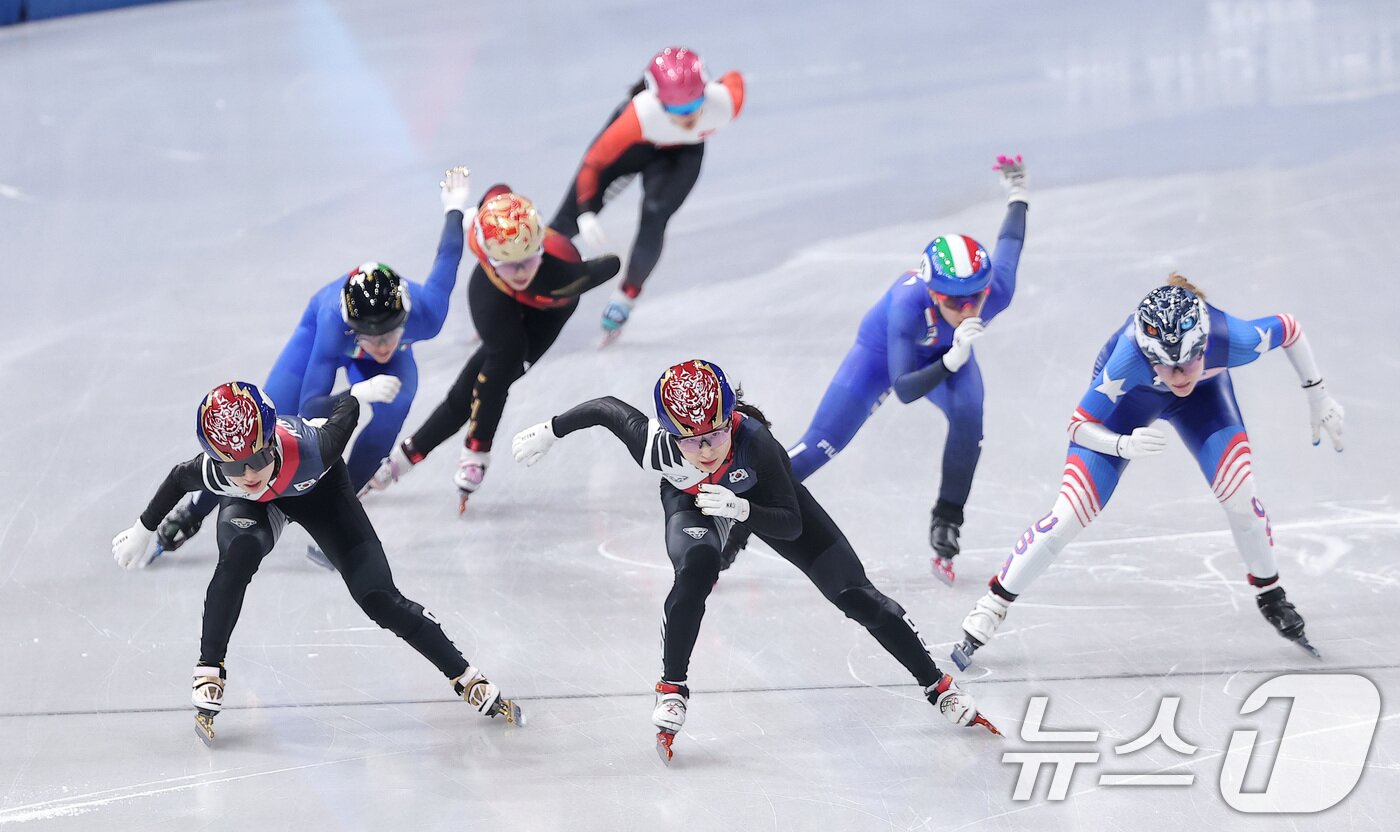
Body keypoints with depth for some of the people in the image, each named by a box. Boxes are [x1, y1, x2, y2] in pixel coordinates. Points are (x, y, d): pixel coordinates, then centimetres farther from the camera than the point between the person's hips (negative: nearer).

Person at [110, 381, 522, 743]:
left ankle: (467, 678, 3)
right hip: (251, 506, 0)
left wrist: (359, 392, 1)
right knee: (239, 553, -34)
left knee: (378, 597, -10)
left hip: (317, 488, 0)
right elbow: (178, 479, -14)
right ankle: (209, 672, -20)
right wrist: (144, 529, 2)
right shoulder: (215, 474, -39)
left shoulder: (312, 451, -45)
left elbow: (344, 416, -22)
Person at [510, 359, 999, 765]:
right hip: (691, 503, 0)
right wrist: (550, 432, -6)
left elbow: (792, 524, -35)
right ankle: (671, 692, -12)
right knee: (695, 572, -33)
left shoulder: (755, 443, -43)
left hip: (759, 497, 0)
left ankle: (939, 687, 13)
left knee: (854, 594, -2)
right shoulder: (655, 446, -38)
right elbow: (606, 408, -18)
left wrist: (740, 509, -52)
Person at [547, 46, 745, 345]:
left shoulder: (725, 102, -39)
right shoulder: (641, 114, -44)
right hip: (636, 144, -1)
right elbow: (594, 162, -34)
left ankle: (627, 296, 1)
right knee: (571, 219, 1)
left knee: (655, 216, -22)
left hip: (684, 152, 1)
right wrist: (585, 214, -45)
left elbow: (734, 80, -12)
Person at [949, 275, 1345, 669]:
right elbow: (1078, 426, -32)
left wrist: (1318, 396, -10)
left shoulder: (1231, 339, -40)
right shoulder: (1129, 359, -45)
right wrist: (1124, 445, -51)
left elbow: (1290, 329, -17)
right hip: (1127, 395, -2)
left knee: (1239, 495, -14)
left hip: (1204, 392, 2)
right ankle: (993, 604, 7)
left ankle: (1270, 596, 12)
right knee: (1070, 514, -10)